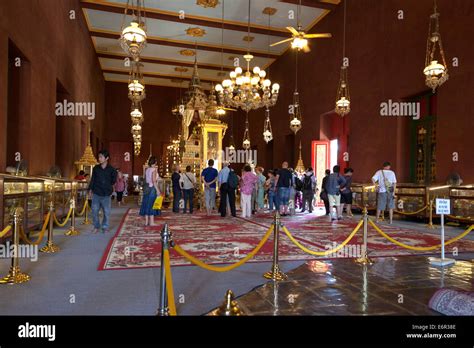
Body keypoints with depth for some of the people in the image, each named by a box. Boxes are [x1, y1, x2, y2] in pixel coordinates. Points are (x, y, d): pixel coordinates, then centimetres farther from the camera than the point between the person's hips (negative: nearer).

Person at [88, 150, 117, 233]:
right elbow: (92, 179, 7)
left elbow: (113, 180, 10)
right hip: (96, 193, 2)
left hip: (106, 194, -1)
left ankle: (105, 227, 20)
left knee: (106, 212, 5)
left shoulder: (111, 169, -2)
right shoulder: (96, 168, 4)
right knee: (94, 211, 3)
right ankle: (96, 227, 18)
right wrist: (90, 189, 2)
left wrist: (108, 186, 5)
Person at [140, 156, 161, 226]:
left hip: (147, 188, 7)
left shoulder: (147, 169, 9)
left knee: (147, 204, 9)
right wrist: (158, 190, -19)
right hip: (152, 188, -7)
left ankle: (146, 221, 14)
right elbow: (154, 181, -19)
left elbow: (146, 179, 8)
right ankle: (151, 222, 1)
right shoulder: (154, 169, -11)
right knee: (152, 204, -2)